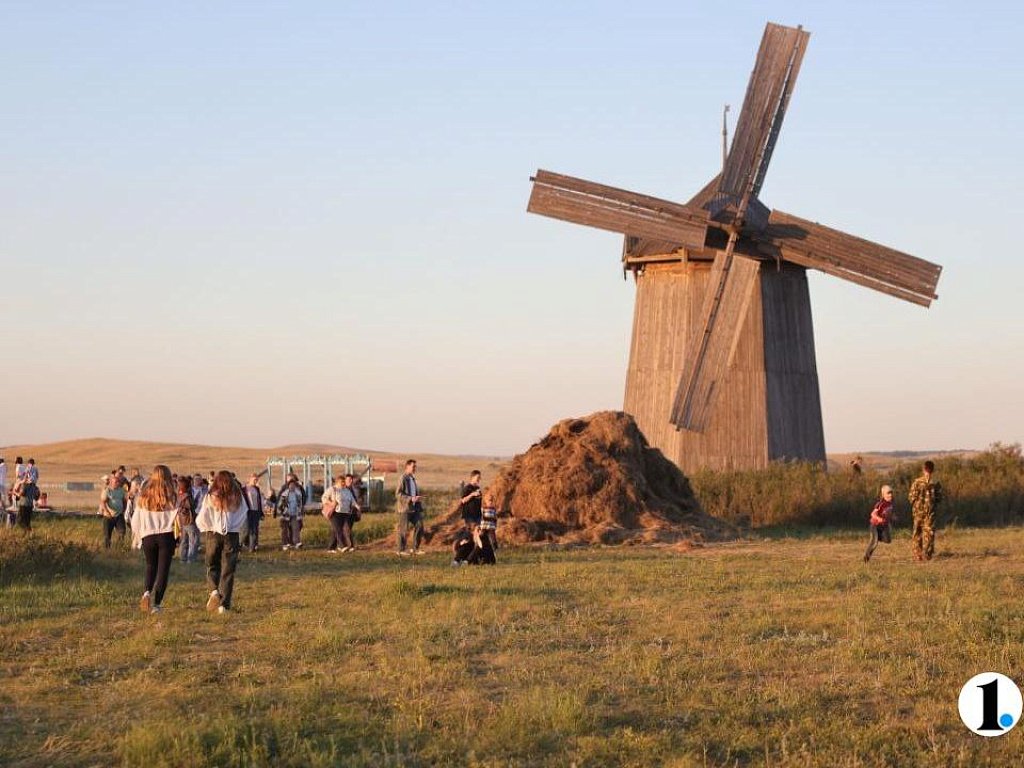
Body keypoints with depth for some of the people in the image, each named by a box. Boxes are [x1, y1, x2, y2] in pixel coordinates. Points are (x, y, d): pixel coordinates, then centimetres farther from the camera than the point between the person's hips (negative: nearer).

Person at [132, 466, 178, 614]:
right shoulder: (172, 496, -3)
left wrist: (136, 537, 19)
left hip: (148, 535, 2)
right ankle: (156, 603, -3)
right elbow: (177, 517, -3)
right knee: (163, 569, 4)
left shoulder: (143, 495, 4)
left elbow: (136, 518, 8)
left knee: (150, 567, 18)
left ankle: (146, 592, -7)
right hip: (166, 535, -2)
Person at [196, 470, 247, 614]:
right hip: (232, 536, 1)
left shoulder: (210, 496, -3)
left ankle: (214, 590, -11)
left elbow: (201, 519, -5)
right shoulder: (237, 497, 0)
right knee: (228, 570, 5)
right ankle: (224, 604, 2)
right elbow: (244, 518, 4)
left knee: (212, 566, 15)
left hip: (213, 535, -1)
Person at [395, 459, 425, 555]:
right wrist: (411, 499, -23)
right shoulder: (403, 478, -11)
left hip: (414, 507, 8)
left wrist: (418, 498, 6)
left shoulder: (413, 478, 16)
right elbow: (398, 494, -17)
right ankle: (401, 550, 9)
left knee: (419, 526, 0)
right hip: (404, 508, -8)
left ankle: (415, 548, 9)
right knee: (404, 529, -2)